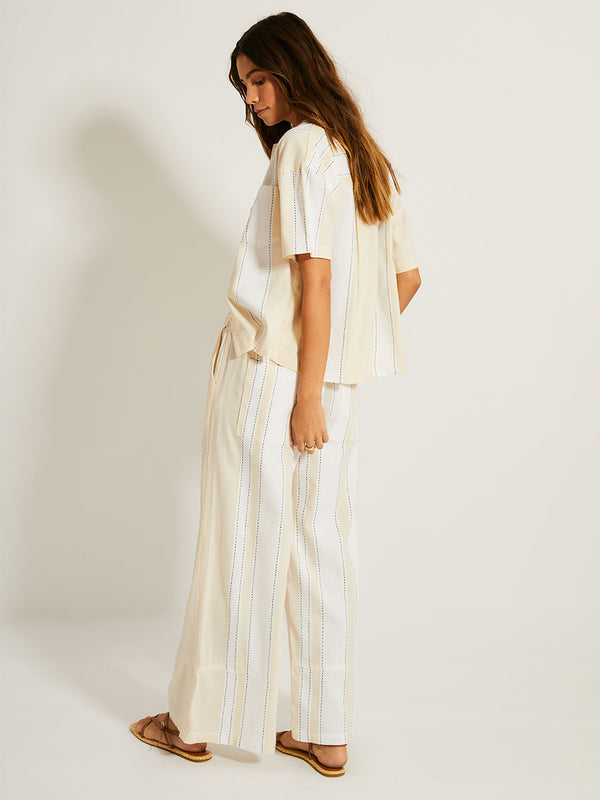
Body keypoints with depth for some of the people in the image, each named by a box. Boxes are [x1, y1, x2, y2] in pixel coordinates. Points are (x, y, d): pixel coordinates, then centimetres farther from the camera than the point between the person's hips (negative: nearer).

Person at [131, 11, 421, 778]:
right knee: (321, 553, 9)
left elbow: (315, 277, -16)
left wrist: (307, 392, -16)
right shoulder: (366, 155, 16)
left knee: (240, 548, 3)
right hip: (335, 387, 8)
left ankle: (198, 722, 18)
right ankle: (326, 735, 17)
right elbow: (406, 278, 18)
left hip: (269, 377, -8)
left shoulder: (301, 147, -8)